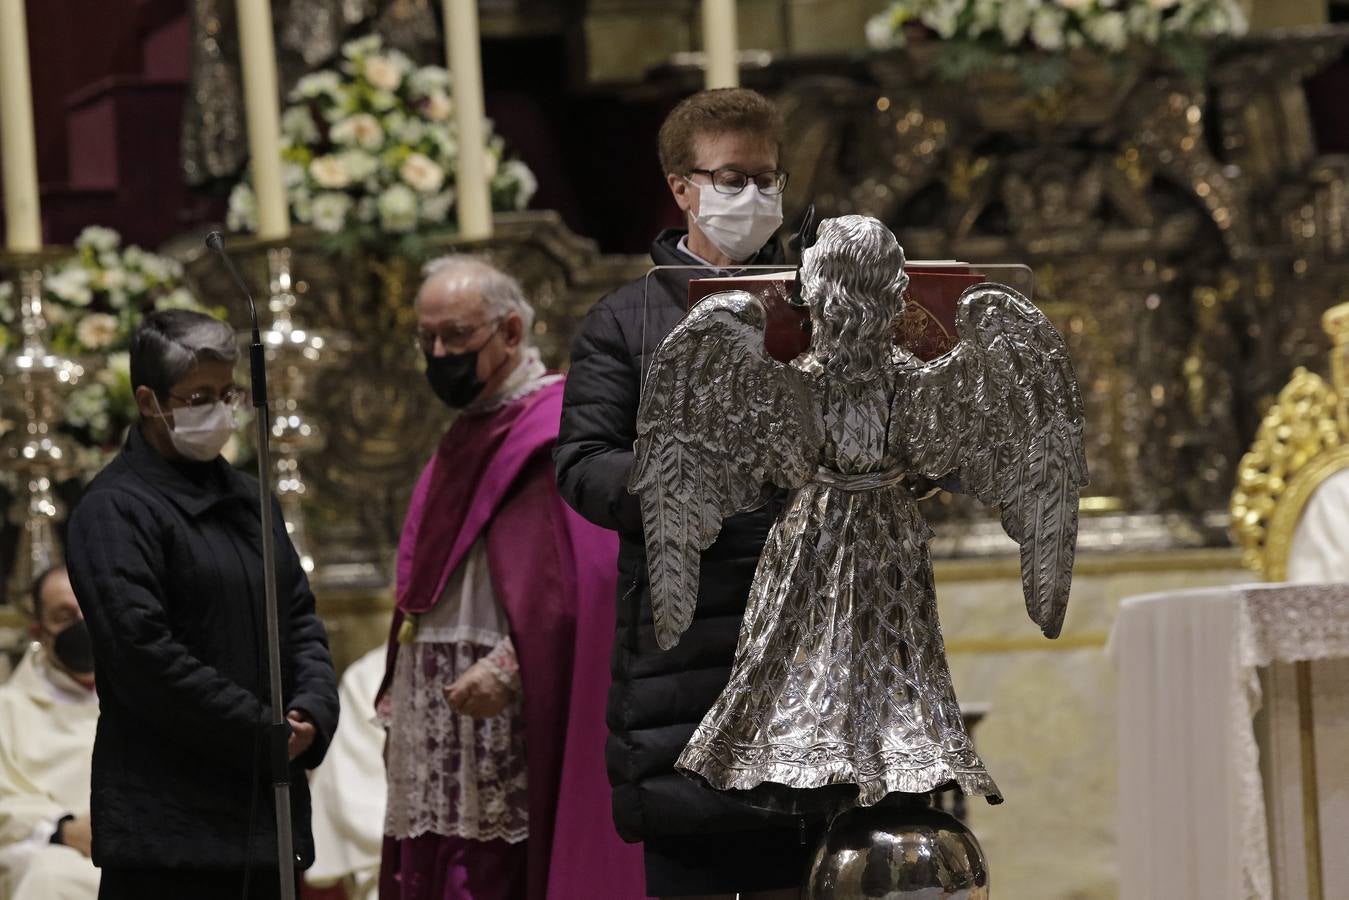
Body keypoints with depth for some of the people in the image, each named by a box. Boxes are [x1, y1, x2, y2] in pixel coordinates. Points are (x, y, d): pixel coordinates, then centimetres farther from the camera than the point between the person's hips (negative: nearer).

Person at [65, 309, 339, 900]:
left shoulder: (247, 499, 18)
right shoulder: (116, 510, -9)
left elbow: (300, 619, 19)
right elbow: (144, 653, -17)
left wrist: (313, 713, -2)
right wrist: (264, 733, -14)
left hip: (261, 807, 8)